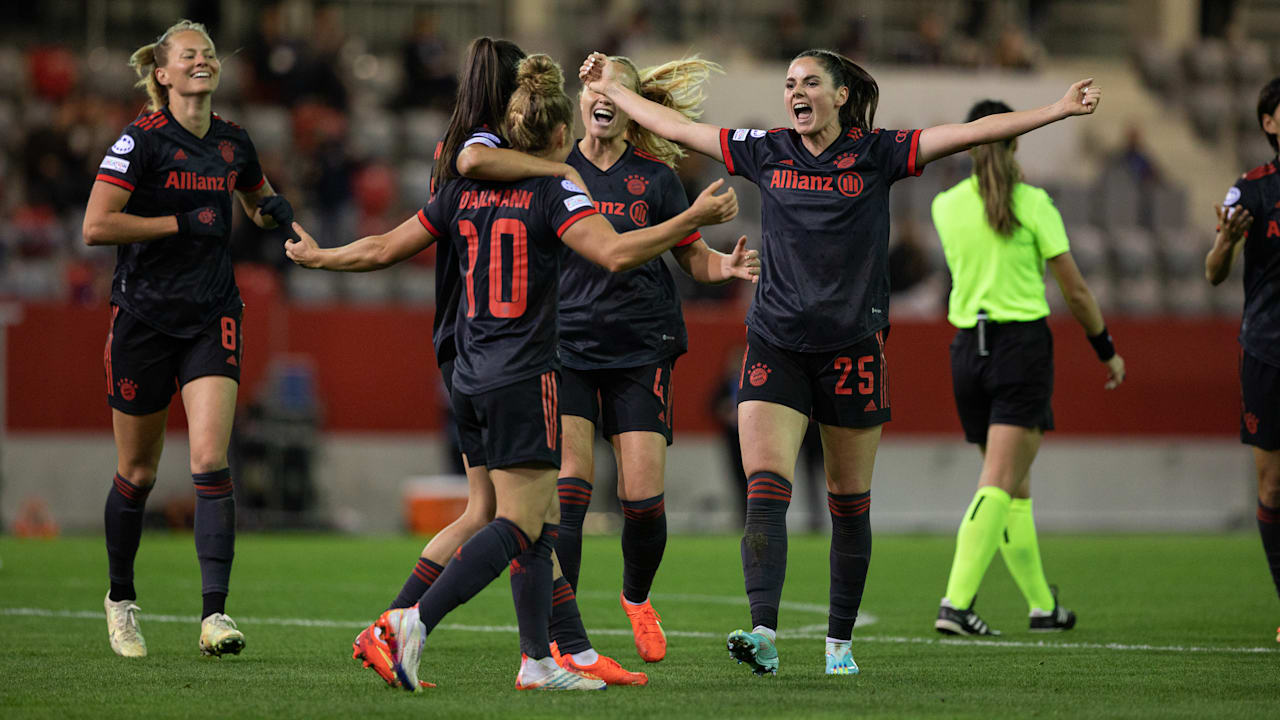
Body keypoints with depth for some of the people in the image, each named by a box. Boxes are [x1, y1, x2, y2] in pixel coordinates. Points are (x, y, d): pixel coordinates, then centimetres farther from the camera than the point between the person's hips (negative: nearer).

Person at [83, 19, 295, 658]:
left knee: (210, 462, -14)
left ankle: (215, 613, -18)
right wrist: (183, 223, -16)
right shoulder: (142, 139, -9)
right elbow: (96, 226, -18)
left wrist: (273, 210, 4)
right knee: (138, 472, 9)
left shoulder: (233, 141, 7)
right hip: (144, 313, -3)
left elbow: (258, 203, 28)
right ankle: (120, 598, 31)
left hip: (212, 317, 3)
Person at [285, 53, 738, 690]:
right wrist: (695, 219, -18)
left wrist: (316, 257, 30)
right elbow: (616, 253, -21)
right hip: (524, 379, -7)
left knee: (535, 523, 13)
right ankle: (414, 622, -23)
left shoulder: (465, 190, 10)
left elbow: (385, 249, 14)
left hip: (470, 378, 7)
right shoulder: (552, 191, -8)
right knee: (520, 526, -8)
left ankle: (537, 660, 11)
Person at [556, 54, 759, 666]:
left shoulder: (655, 177, 3)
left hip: (641, 348, 0)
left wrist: (727, 266, -10)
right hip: (567, 345, 0)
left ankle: (637, 598, 24)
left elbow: (693, 256, 10)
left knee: (642, 496, -5)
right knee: (569, 483, -14)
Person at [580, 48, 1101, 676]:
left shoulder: (876, 154, 0)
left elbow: (971, 132, -6)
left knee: (850, 506, 7)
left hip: (852, 351, -1)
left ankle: (839, 641, 20)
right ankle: (763, 633, -25)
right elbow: (676, 127, 17)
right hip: (775, 348, 1)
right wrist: (613, 90, 22)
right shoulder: (766, 153, 7)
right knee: (765, 490, -16)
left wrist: (1057, 110, -12)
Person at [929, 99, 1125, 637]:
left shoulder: (945, 205, 4)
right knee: (999, 486, -9)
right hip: (1023, 346, -5)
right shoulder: (1033, 204, -7)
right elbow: (1075, 291, -2)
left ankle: (1043, 606, 22)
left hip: (968, 349, 5)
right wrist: (1107, 350, 11)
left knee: (1014, 486, 15)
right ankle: (955, 603, -23)